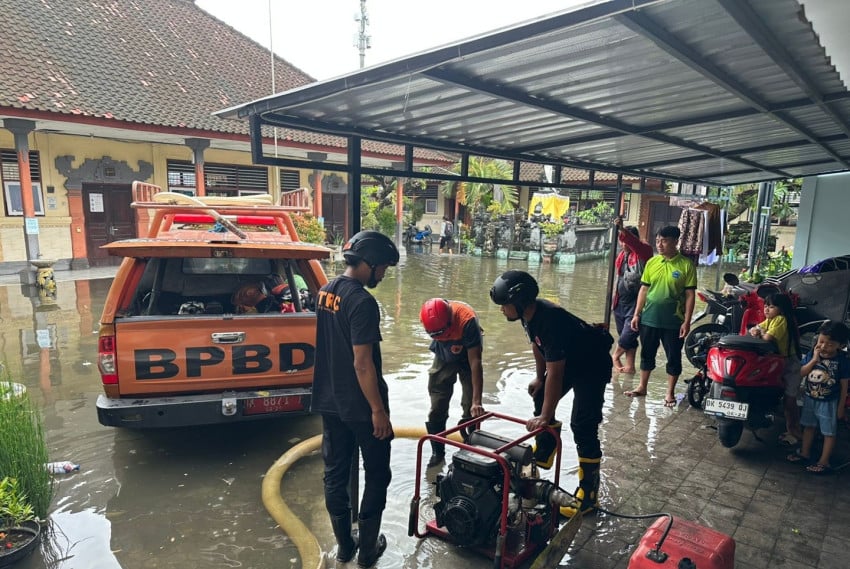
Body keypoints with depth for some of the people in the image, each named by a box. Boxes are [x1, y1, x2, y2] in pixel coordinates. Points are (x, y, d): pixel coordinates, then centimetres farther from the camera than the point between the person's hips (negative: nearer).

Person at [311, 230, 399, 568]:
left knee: (335, 472, 16)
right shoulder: (362, 302, -23)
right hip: (360, 405, -8)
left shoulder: (325, 291, 4)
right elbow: (363, 363, -24)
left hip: (329, 401, 8)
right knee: (377, 475, 11)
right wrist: (378, 409, -17)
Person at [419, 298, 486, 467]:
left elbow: (475, 361, -38)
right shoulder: (426, 317, -28)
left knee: (471, 409, -5)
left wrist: (477, 401, -39)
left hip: (466, 356, -3)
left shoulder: (467, 320, -40)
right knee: (437, 408, 3)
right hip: (443, 357, 3)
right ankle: (437, 452, 17)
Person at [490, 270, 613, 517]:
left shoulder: (551, 321, -38)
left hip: (593, 366, -10)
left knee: (583, 426, -12)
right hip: (568, 360, 10)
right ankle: (543, 456, 36)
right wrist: (538, 377, 13)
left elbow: (555, 375, -34)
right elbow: (537, 345, 9)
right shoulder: (529, 313, -11)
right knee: (541, 399, 17)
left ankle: (588, 494, -1)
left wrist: (545, 417, -29)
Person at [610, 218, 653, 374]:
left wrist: (622, 229, -46)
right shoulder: (621, 255, 11)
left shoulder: (644, 251, -9)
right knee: (625, 335, 12)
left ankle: (615, 356, 19)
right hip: (620, 301, 7)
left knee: (628, 335, -7)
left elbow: (635, 244, -33)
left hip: (636, 301, -7)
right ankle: (629, 366, 23)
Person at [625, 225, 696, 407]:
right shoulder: (652, 262, 3)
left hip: (673, 321, -3)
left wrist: (687, 321, -10)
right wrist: (637, 314, 5)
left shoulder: (686, 264, -8)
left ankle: (670, 393, 23)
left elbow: (690, 294, -7)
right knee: (647, 354, 15)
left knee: (674, 358, 9)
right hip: (649, 318, 3)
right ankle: (642, 387, 29)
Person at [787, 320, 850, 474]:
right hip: (810, 399, 4)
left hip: (829, 402, -4)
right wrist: (814, 360, -21)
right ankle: (805, 453, 34)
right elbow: (801, 373, -11)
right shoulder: (812, 354, -7)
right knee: (809, 426, 19)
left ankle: (824, 462, 18)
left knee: (829, 432, 8)